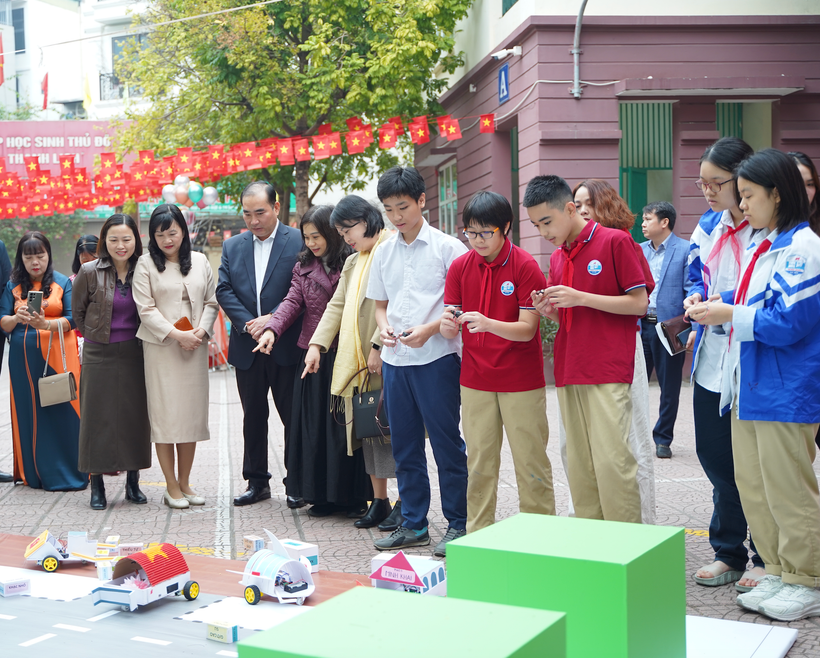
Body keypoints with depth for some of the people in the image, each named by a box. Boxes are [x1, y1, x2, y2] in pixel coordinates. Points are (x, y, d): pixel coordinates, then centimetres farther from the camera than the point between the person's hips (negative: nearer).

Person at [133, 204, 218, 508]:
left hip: (195, 347, 3)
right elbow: (146, 309, -6)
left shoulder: (200, 261, 10)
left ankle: (185, 483, 15)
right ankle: (171, 486, 4)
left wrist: (201, 330, -6)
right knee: (164, 414, -3)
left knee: (192, 413, 5)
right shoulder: (146, 264, 0)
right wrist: (176, 334, -14)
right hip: (161, 348, -3)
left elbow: (211, 302, 11)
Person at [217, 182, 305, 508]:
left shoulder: (299, 242, -5)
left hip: (287, 347, -4)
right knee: (253, 417, 12)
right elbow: (224, 291, 4)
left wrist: (273, 319, -18)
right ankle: (257, 482, 23)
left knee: (294, 418, 3)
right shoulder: (232, 246, 10)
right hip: (247, 347, 4)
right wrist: (248, 324, -10)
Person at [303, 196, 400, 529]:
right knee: (366, 429, 10)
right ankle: (379, 500, 18)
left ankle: (406, 501, 4)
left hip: (386, 360, -8)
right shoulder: (353, 262, 22)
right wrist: (317, 344, 6)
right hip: (356, 363, 9)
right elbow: (337, 306, 17)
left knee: (393, 428, -4)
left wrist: (379, 346, -20)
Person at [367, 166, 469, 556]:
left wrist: (429, 329, -18)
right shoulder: (384, 253, 11)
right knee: (404, 445, 11)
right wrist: (384, 327, -3)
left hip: (437, 357, -5)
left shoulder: (447, 247, -4)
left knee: (447, 443, 0)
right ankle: (413, 524, 21)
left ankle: (457, 524, 11)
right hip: (395, 359, 5)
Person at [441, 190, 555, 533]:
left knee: (531, 463, 3)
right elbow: (451, 329, 2)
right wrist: (448, 325, -23)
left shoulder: (525, 266, -9)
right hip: (475, 380, 3)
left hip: (521, 382, -3)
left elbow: (527, 329, -15)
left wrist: (487, 323, -32)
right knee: (479, 465, 8)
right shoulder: (459, 267, 3)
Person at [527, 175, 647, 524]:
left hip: (608, 374, -6)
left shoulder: (615, 241, -3)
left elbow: (639, 303, -6)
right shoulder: (557, 258, 17)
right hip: (569, 373, 7)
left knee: (611, 460, -10)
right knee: (578, 465, 6)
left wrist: (580, 297, -13)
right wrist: (548, 309, 1)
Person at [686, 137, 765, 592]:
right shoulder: (707, 227, 10)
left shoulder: (769, 229, -12)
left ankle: (765, 558, 20)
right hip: (712, 362, 7)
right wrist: (696, 299, 1)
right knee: (715, 457, 12)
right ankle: (728, 553, 26)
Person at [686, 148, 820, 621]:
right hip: (749, 387, 9)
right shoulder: (760, 245, 15)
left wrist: (730, 315, -15)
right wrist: (715, 303, 6)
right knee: (753, 486, 13)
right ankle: (779, 575, 25)